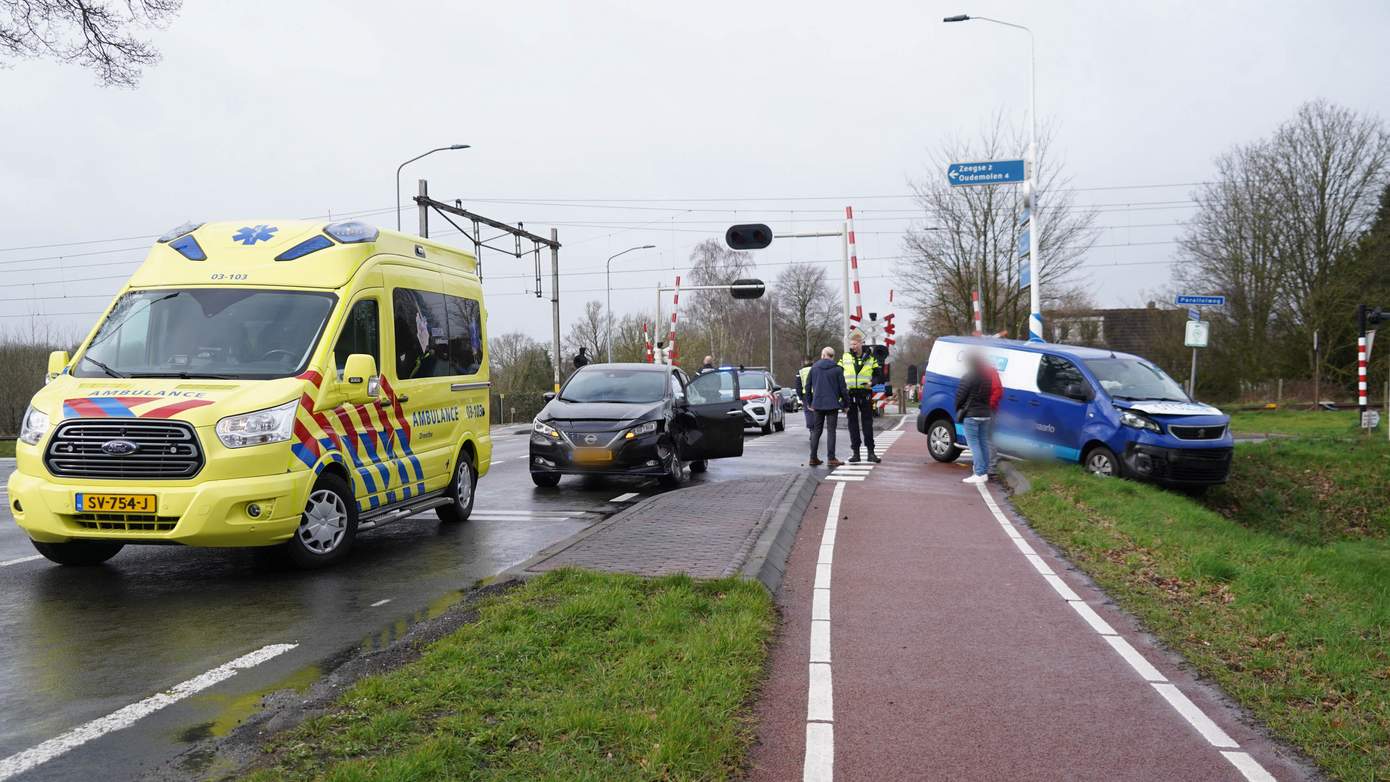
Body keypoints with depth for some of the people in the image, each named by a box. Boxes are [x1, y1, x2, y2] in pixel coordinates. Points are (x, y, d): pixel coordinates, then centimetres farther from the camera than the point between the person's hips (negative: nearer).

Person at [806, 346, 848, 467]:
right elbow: (842, 388, -6)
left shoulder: (814, 367, 5)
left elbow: (808, 386, 8)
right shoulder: (836, 369, -4)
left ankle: (813, 457, 10)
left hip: (817, 404, 3)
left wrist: (809, 402, 16)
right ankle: (831, 458, -4)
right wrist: (846, 402, 4)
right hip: (832, 404, -3)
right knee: (831, 431, -1)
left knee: (816, 430, 10)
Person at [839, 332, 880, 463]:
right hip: (850, 394, 1)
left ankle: (871, 452, 5)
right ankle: (855, 452, 9)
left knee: (867, 423, 1)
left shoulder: (870, 358, 5)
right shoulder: (845, 357, 6)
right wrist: (842, 384, -8)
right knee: (853, 424, 4)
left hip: (865, 394, -1)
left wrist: (871, 383, -11)